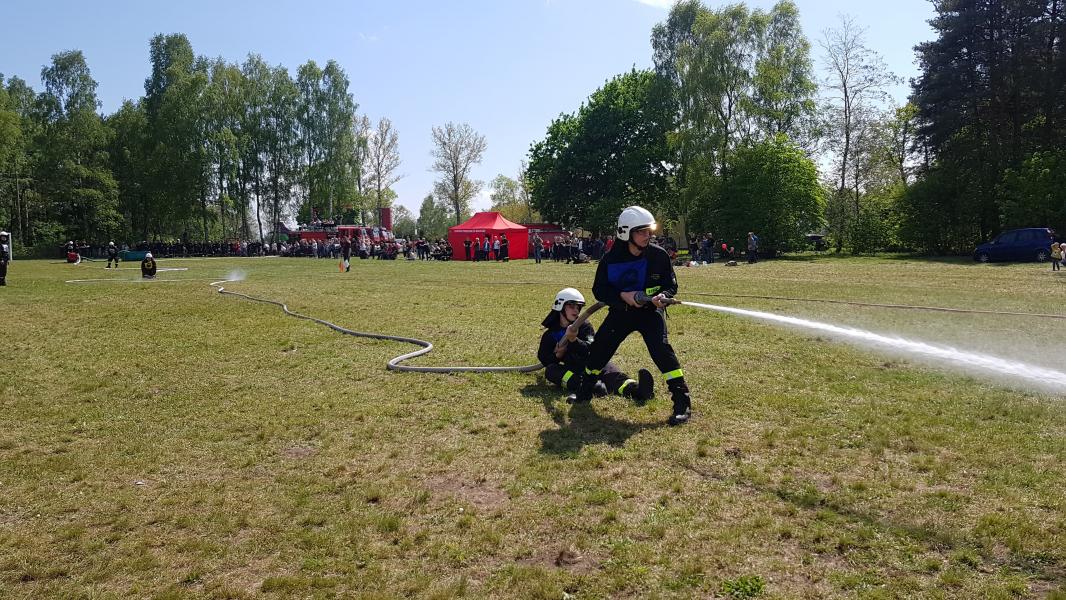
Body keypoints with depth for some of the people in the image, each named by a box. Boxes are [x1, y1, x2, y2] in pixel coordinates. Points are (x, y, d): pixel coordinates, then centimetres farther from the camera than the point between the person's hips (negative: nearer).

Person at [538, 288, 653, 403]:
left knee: (608, 369, -32)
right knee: (550, 370, -27)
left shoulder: (584, 326, 9)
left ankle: (634, 389, -65)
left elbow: (592, 350, -8)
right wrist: (557, 355, -11)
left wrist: (574, 340, -25)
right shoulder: (549, 334, 12)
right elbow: (543, 359, 9)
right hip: (572, 371, 1)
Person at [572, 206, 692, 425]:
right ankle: (585, 391, 30)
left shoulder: (659, 255, -13)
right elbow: (599, 290, -6)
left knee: (661, 348, -23)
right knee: (599, 348, 5)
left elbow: (671, 284, -4)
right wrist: (623, 296, -22)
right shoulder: (611, 259, -12)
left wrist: (663, 296, -27)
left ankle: (682, 402, -18)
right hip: (621, 310, 2)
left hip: (650, 310, -2)